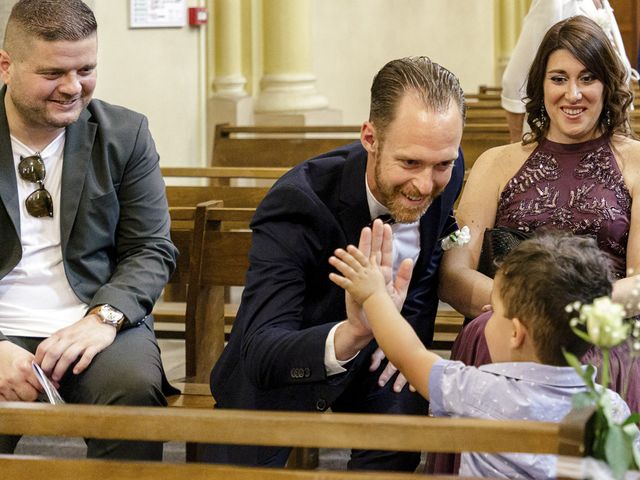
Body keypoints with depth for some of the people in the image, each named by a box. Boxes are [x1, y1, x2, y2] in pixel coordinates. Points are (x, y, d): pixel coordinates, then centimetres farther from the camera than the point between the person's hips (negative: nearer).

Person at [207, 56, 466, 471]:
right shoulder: (296, 202, -33)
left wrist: (411, 325, -10)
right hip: (277, 371, -3)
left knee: (405, 410, -26)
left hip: (371, 359, 3)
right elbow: (260, 355, -42)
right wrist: (350, 334, -62)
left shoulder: (446, 173, -16)